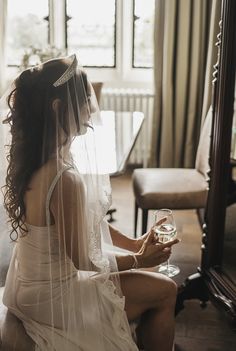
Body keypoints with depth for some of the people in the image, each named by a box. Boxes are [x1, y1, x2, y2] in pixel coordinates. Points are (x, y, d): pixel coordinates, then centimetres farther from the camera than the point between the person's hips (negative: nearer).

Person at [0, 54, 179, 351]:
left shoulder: (37, 160, -3)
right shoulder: (65, 180, -32)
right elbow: (83, 259, -21)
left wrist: (134, 243, 5)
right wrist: (138, 259, -6)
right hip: (52, 298, -8)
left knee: (155, 282, 21)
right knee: (164, 292, 6)